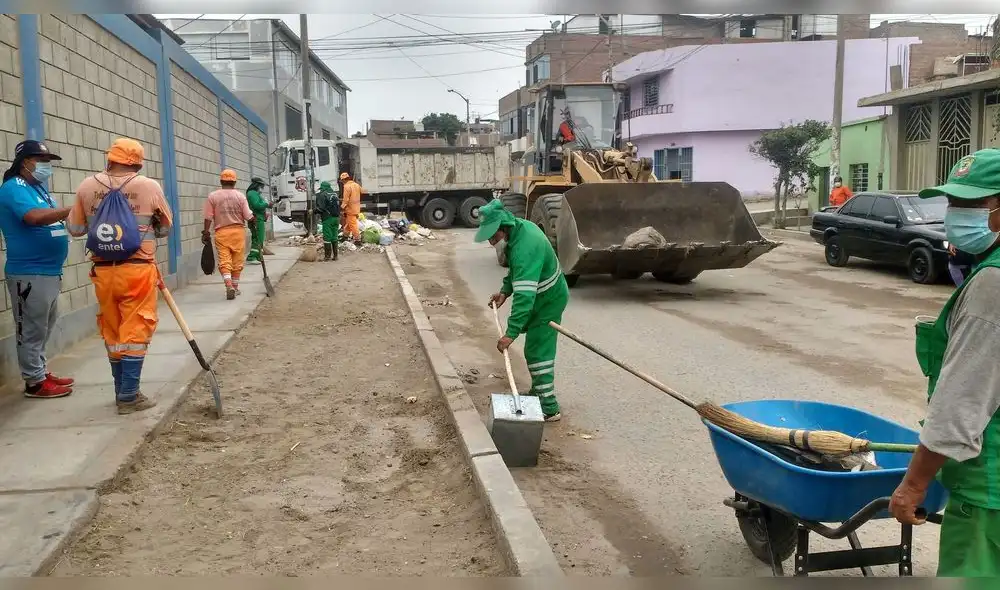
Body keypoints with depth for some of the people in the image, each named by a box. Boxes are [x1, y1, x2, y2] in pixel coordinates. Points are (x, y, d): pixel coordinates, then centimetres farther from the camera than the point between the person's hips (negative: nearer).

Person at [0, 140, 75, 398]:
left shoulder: (39, 189, 16)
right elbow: (35, 216, -30)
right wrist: (74, 209, -30)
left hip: (50, 271, 10)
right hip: (29, 274, -10)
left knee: (44, 328, 18)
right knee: (32, 330, -1)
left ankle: (41, 372, 28)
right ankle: (35, 382, 6)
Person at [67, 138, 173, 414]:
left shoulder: (87, 186, 2)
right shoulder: (149, 186, -5)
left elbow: (75, 228, 9)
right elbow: (166, 228, 6)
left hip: (103, 271, 3)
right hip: (137, 270, -3)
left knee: (112, 332, 14)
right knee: (135, 332, 3)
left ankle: (123, 392, 23)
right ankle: (129, 396, 4)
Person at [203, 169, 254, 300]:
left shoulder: (212, 196, -3)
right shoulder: (240, 196, -3)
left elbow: (208, 217, -3)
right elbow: (248, 216, -4)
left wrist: (206, 232, 6)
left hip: (221, 232, -1)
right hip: (238, 231, 1)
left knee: (224, 261, -2)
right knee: (237, 261, 12)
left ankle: (229, 286, -21)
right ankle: (235, 287, 22)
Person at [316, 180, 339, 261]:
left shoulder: (322, 195, -8)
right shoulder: (334, 194, 13)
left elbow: (321, 208, -15)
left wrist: (315, 211, 1)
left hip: (328, 218, -6)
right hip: (336, 217, 7)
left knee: (327, 237, -1)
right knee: (334, 237, 12)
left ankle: (327, 255, 0)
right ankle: (335, 255, 14)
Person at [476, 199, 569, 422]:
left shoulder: (525, 248, -36)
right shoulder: (521, 227, -6)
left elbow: (525, 295, -41)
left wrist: (511, 333, -42)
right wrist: (505, 290, 1)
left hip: (549, 301, -10)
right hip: (543, 295, 10)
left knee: (537, 351, -8)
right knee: (537, 348, 20)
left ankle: (549, 408, -4)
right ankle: (538, 391, 35)